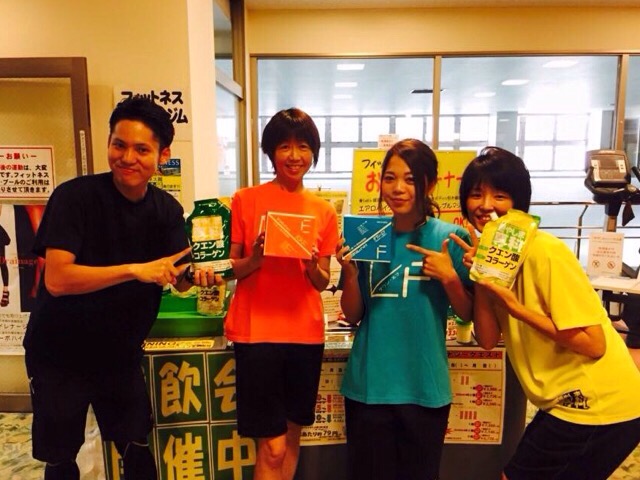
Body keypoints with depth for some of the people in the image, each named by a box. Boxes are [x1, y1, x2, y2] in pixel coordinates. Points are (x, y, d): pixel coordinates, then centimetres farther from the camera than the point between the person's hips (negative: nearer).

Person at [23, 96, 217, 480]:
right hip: (59, 354, -3)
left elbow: (178, 278, -7)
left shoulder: (167, 209, -5)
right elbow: (57, 279, -28)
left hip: (121, 354, 3)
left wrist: (197, 275, -29)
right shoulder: (75, 196, -20)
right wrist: (135, 269, -36)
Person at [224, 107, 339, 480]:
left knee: (293, 435, 17)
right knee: (272, 446, 3)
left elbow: (323, 283, 6)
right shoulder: (245, 200, -3)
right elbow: (232, 269, 1)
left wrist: (311, 264, -16)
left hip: (305, 332, 3)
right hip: (256, 329, -3)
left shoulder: (324, 211, 4)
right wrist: (256, 257, -20)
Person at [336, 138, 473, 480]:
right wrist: (350, 272, -16)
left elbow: (467, 314, -1)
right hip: (368, 385, 1)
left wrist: (449, 277, -18)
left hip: (426, 388, -1)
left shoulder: (450, 237, -7)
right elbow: (353, 316, 1)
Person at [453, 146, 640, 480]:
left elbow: (594, 344, -22)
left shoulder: (545, 253, -21)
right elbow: (488, 340, -3)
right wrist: (479, 278, -15)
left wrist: (514, 307, -25)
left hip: (597, 407, -7)